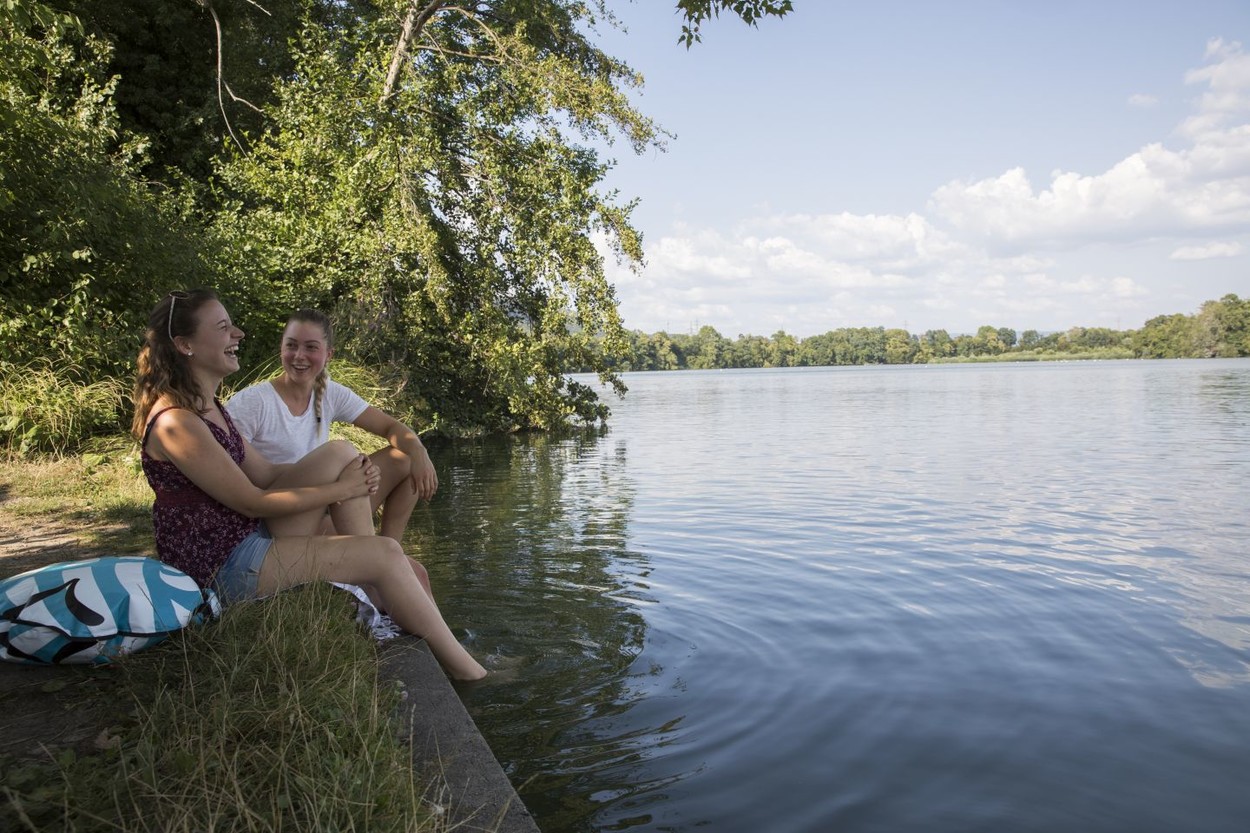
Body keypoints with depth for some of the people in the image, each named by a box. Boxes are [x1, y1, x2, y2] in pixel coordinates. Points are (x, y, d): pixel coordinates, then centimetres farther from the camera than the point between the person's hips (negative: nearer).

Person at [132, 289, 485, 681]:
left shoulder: (207, 408, 10)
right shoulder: (174, 423, -21)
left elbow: (265, 473, 9)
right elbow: (252, 502, -19)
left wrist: (349, 475, -5)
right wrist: (341, 489, -12)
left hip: (247, 538, 10)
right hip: (221, 570, -9)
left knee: (340, 454, -2)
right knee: (386, 554, -16)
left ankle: (374, 579, -2)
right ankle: (465, 670, -4)